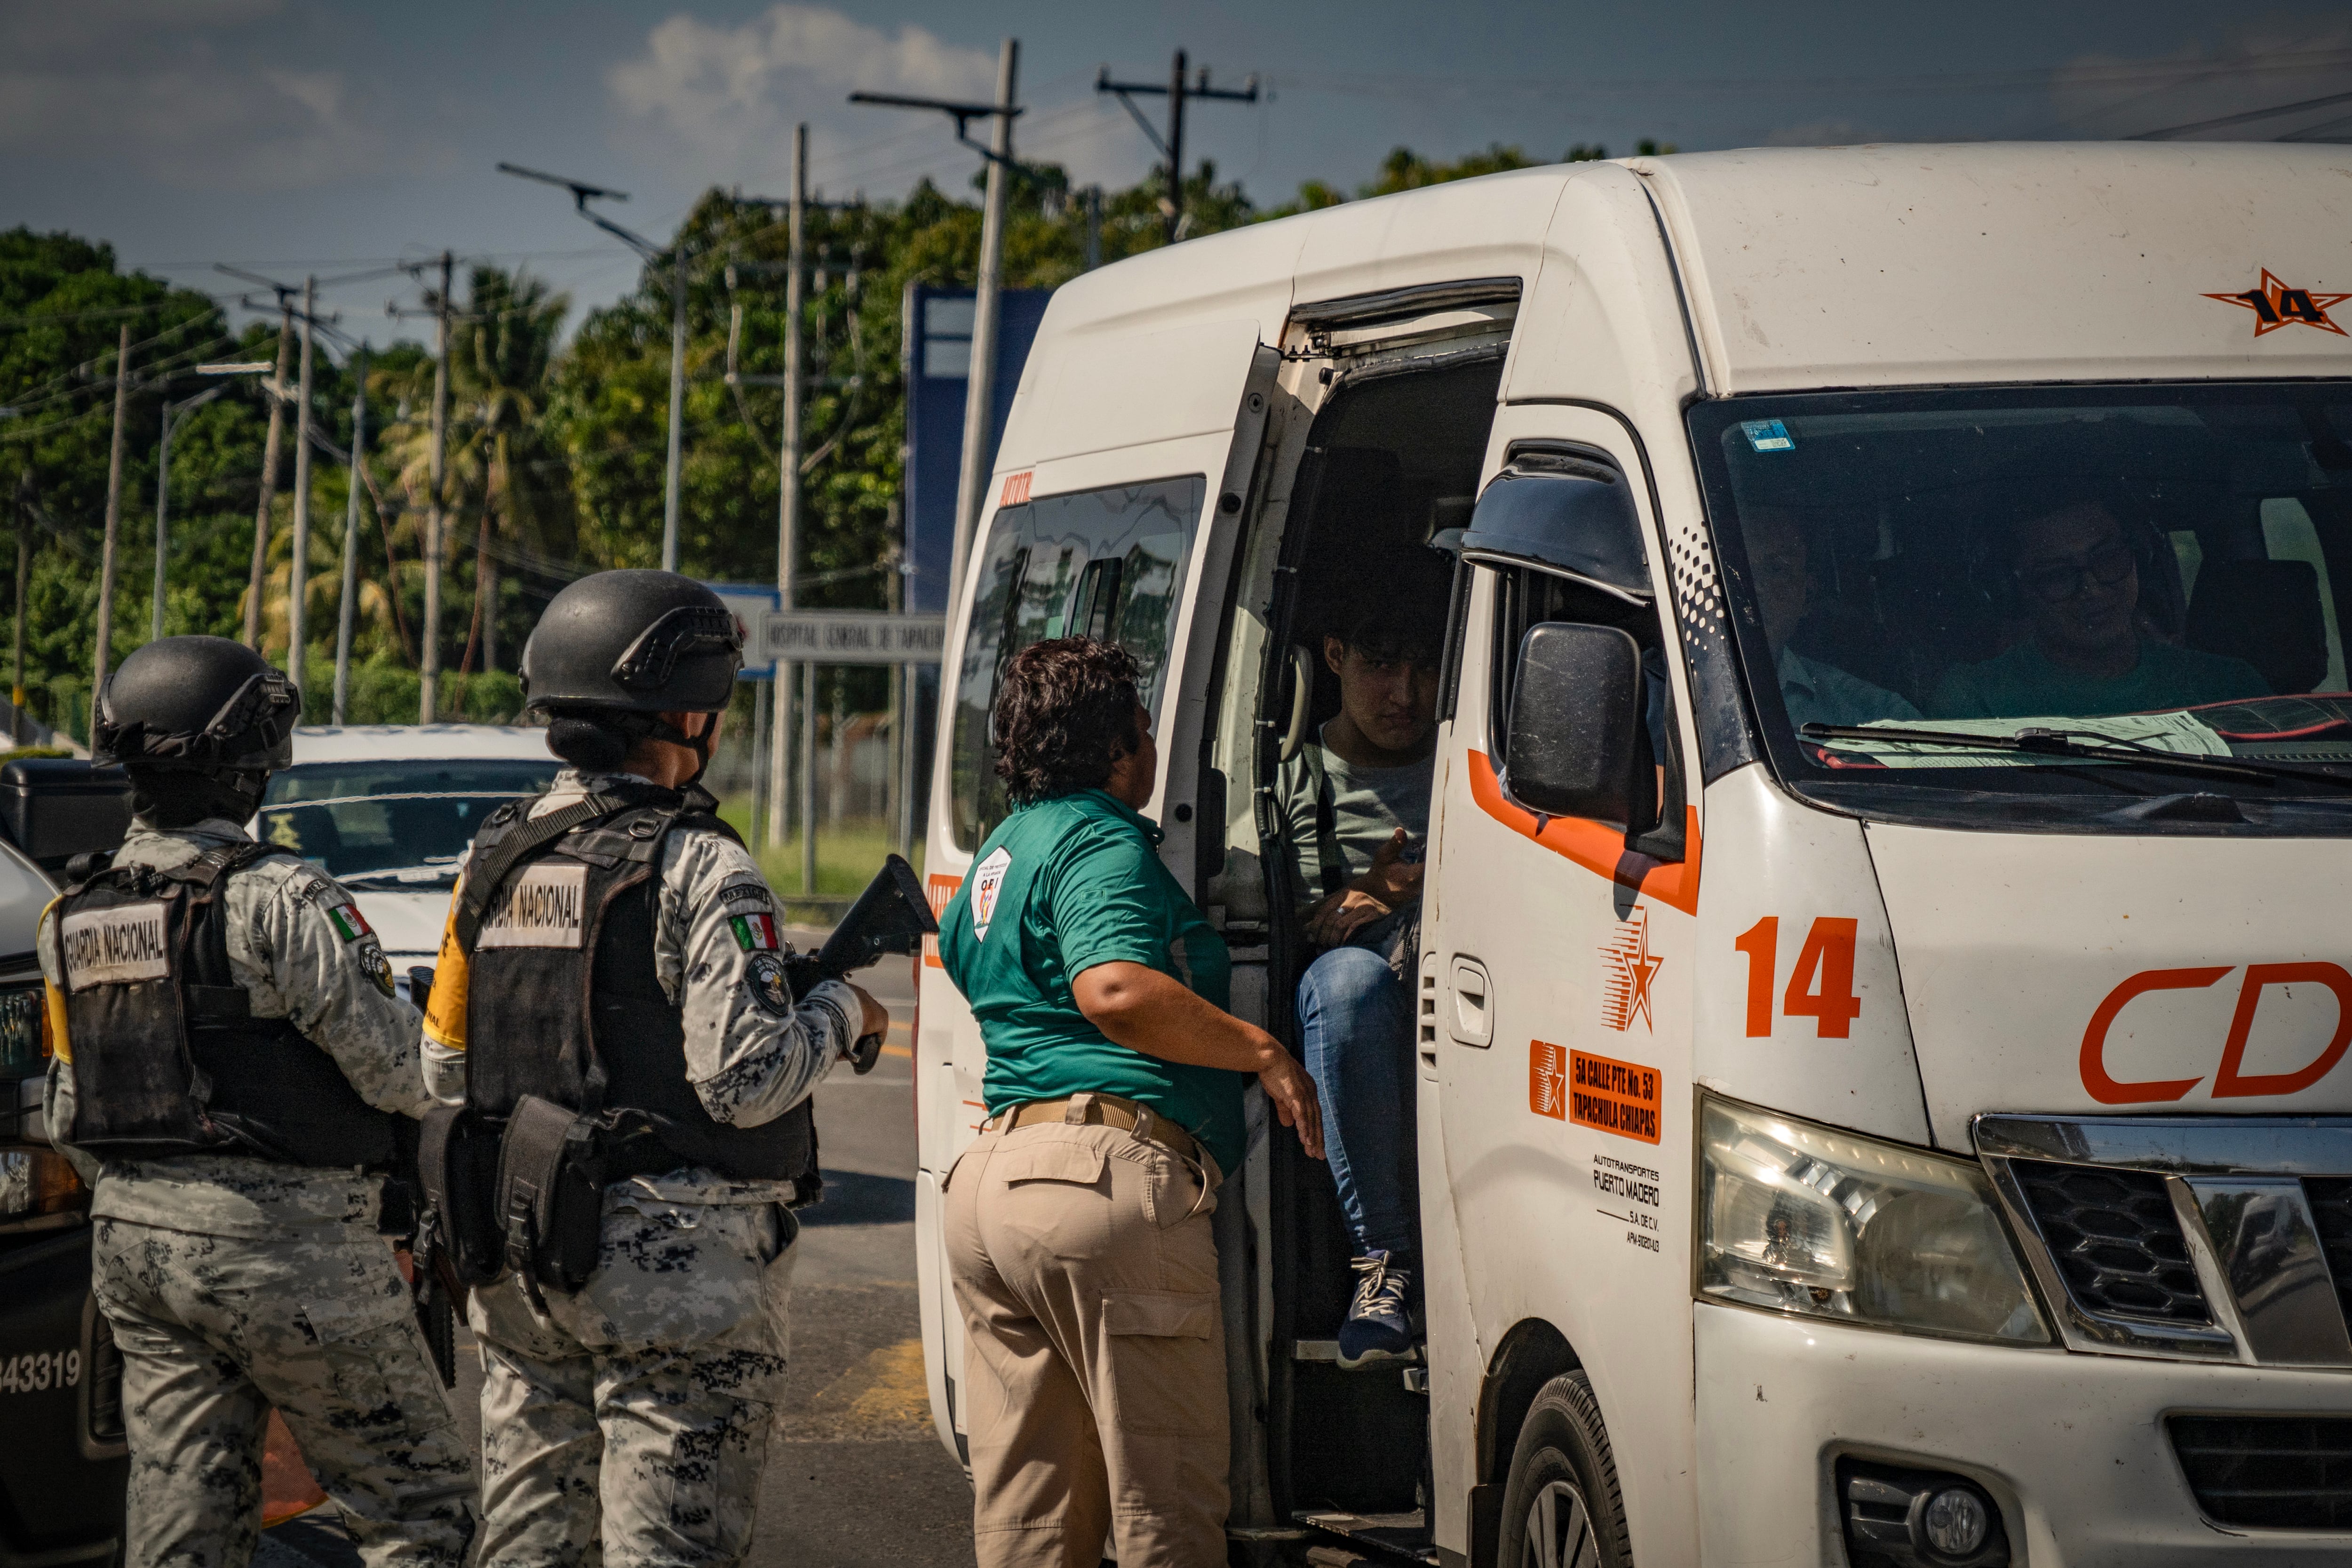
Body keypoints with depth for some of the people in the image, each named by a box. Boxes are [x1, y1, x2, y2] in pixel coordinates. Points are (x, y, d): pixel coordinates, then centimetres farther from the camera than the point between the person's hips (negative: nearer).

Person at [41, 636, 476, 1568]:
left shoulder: (76, 919, 8)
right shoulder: (278, 901, -16)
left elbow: (71, 1116, 15)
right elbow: (398, 1069, -14)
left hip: (131, 1236, 7)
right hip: (282, 1243, -7)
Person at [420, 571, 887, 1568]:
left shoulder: (496, 859, 9)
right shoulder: (699, 869, -13)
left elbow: (445, 1061, 12)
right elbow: (746, 1078, -18)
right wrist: (837, 1014, -1)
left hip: (519, 1263, 7)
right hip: (676, 1263, -7)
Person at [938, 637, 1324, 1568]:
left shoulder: (1000, 854, 24)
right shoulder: (1101, 842, -7)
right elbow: (1117, 991, -24)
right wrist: (1265, 1052, -14)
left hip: (986, 1179, 10)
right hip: (1112, 1176, -9)